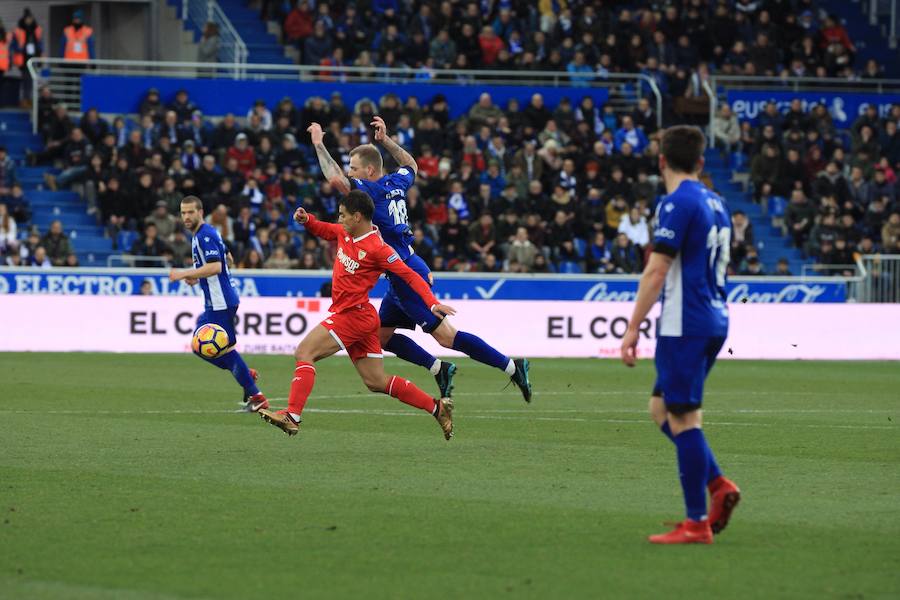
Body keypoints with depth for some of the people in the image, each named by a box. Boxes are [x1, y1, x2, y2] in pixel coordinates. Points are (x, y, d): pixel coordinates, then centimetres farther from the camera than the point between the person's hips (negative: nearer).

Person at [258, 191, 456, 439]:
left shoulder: (377, 249, -17)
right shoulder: (345, 233, 7)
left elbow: (410, 276, -17)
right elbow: (324, 230, 27)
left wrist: (433, 303, -26)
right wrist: (306, 220, 6)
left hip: (354, 315, -9)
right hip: (356, 318, 9)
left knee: (304, 353, -14)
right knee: (376, 382, 12)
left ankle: (292, 416, -20)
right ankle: (437, 407, 16)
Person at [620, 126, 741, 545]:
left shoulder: (677, 204, -13)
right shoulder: (715, 204, 14)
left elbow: (656, 272, -17)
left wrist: (633, 329, -14)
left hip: (684, 326, -9)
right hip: (714, 320, 9)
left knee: (683, 419, -5)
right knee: (661, 408, 18)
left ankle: (696, 523, -4)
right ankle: (718, 484, 7)